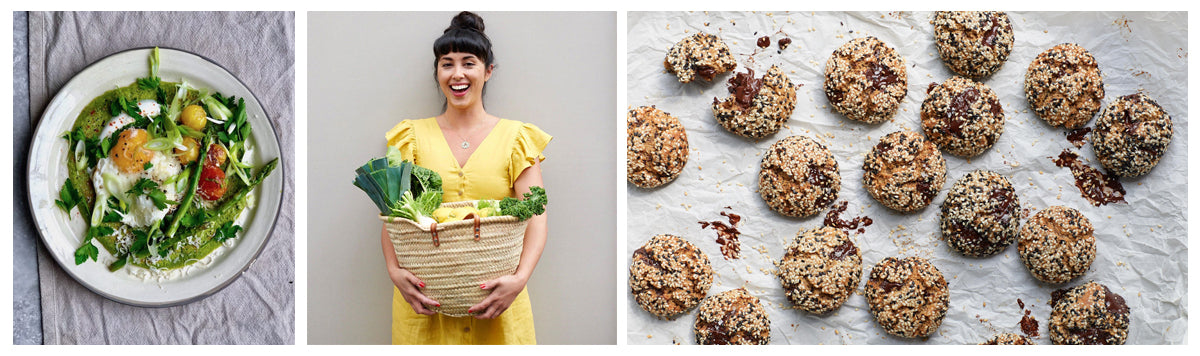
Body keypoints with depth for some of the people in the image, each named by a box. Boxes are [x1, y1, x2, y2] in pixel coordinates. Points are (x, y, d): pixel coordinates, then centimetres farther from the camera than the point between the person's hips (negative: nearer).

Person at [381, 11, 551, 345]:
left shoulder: (515, 138, 3)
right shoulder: (414, 136, 7)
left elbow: (536, 216, -5)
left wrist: (520, 278, -21)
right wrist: (394, 270, -15)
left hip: (494, 295, 0)